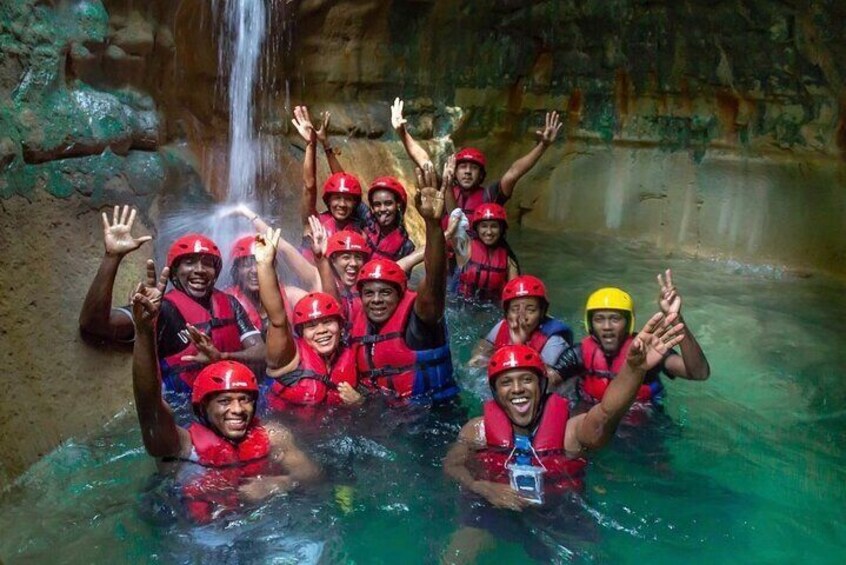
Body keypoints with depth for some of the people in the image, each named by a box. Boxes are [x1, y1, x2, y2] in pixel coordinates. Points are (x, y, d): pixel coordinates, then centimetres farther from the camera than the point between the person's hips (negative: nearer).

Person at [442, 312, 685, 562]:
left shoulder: (570, 430, -16)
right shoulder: (478, 429, -6)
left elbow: (606, 414, -36)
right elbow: (451, 465, 4)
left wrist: (634, 368, -57)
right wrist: (484, 489, -18)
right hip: (497, 513, 0)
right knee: (456, 555, -18)